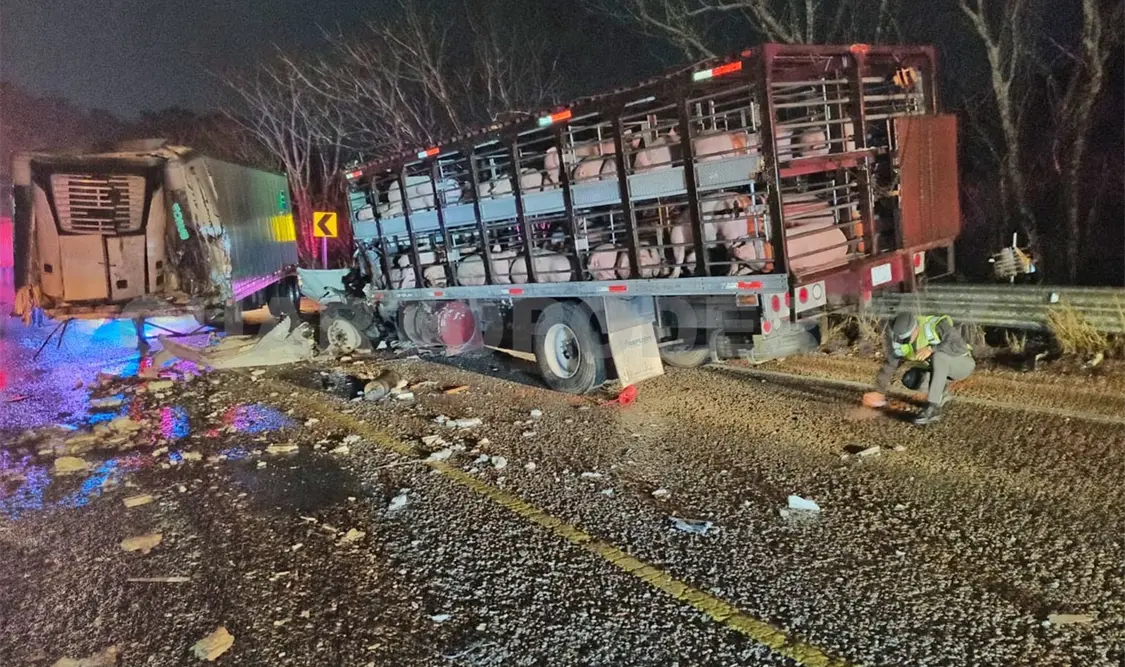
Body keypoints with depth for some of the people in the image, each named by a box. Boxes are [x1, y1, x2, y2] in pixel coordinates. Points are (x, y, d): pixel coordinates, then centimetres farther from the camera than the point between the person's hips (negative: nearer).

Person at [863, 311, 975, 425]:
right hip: (941, 369, 6)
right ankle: (940, 393, 8)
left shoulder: (936, 325, -31)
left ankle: (933, 408, -35)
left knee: (939, 356, -38)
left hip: (962, 364, -6)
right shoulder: (898, 339, -15)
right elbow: (890, 364, -3)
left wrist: (931, 349, -51)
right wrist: (879, 391, 1)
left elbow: (959, 346, -41)